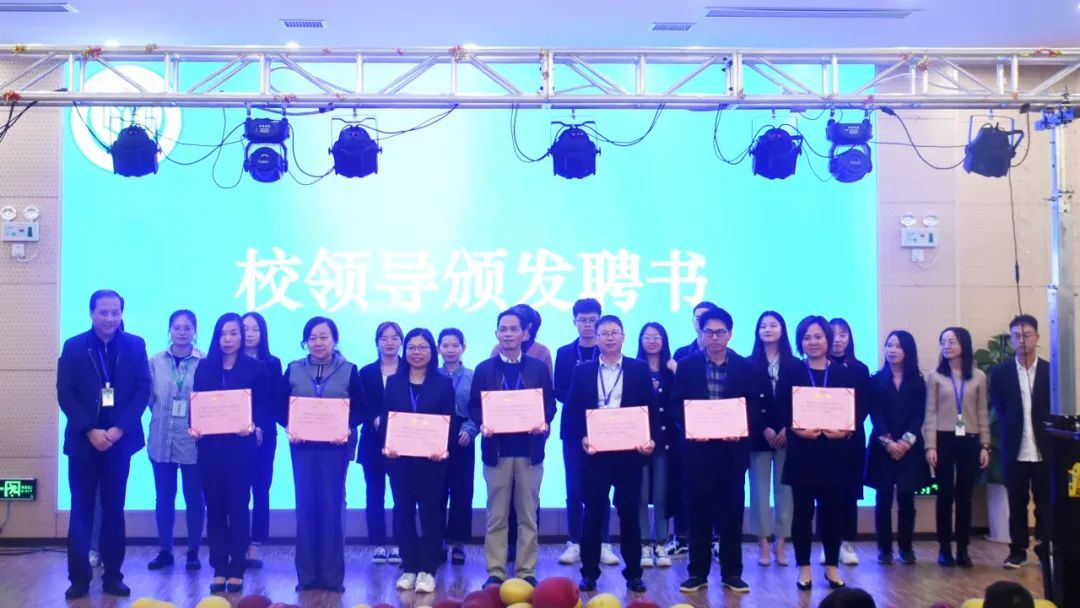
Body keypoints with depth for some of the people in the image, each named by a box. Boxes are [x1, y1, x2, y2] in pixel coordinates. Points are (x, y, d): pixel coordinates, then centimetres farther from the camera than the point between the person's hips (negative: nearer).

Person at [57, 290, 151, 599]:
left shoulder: (135, 346, 3)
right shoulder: (73, 347, 2)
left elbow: (143, 390, -1)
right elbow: (65, 394, -3)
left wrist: (119, 429, -12)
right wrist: (90, 431, -13)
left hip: (120, 439, 1)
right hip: (83, 440, -1)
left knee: (114, 510, 6)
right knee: (81, 510, 0)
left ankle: (112, 576, 12)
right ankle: (79, 577, 6)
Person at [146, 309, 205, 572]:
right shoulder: (155, 362, 3)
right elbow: (148, 397, 7)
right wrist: (161, 415, -2)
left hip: (194, 440, -3)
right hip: (162, 440, 3)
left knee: (194, 498, 7)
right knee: (164, 497, 10)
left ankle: (193, 552, 17)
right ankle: (165, 551, 21)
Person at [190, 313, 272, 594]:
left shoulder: (255, 368, 1)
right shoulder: (204, 367, 9)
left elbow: (265, 407, -1)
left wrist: (255, 427, -19)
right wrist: (193, 427, -11)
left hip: (240, 446, -2)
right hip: (210, 446, 3)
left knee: (238, 505, 1)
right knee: (214, 506, 4)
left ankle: (237, 569, 8)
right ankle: (219, 569, 11)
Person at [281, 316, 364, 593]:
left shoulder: (349, 371, 3)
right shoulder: (293, 370, 7)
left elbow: (360, 409, 0)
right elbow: (281, 407, 5)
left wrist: (348, 429, -17)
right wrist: (289, 428, -13)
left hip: (336, 446, -2)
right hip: (302, 446, 2)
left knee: (332, 506, 0)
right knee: (305, 506, 3)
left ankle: (332, 575, 7)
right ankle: (306, 574, 10)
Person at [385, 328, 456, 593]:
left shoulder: (443, 383, 3)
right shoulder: (394, 382, 9)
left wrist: (442, 448, -18)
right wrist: (387, 445, -11)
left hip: (431, 458, -2)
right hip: (400, 457, 2)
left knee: (431, 511, 1)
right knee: (403, 511, 5)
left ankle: (427, 569, 8)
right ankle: (409, 567, 14)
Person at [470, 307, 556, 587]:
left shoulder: (538, 367, 7)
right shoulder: (484, 369, 7)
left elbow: (550, 403, 4)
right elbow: (474, 406, 4)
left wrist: (543, 422, -15)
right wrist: (482, 424, -15)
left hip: (529, 449, 0)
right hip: (497, 449, 0)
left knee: (528, 515, 6)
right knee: (496, 516, 4)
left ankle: (526, 572, 12)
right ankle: (495, 572, 9)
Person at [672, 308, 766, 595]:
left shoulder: (747, 368, 5)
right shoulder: (686, 366, 4)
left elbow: (755, 407, 3)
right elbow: (676, 405, 1)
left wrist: (742, 430, -14)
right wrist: (689, 428, -15)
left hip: (733, 448, 1)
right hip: (698, 447, 0)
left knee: (732, 511, 5)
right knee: (698, 510, 4)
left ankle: (732, 573, 15)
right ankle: (697, 572, 13)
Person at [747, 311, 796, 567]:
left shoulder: (794, 364, 5)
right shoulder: (749, 364, 3)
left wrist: (787, 429, -10)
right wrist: (764, 429, -10)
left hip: (787, 435, 1)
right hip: (759, 435, -1)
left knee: (784, 489, 3)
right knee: (760, 489, 2)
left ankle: (781, 544, 11)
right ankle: (763, 544, 8)